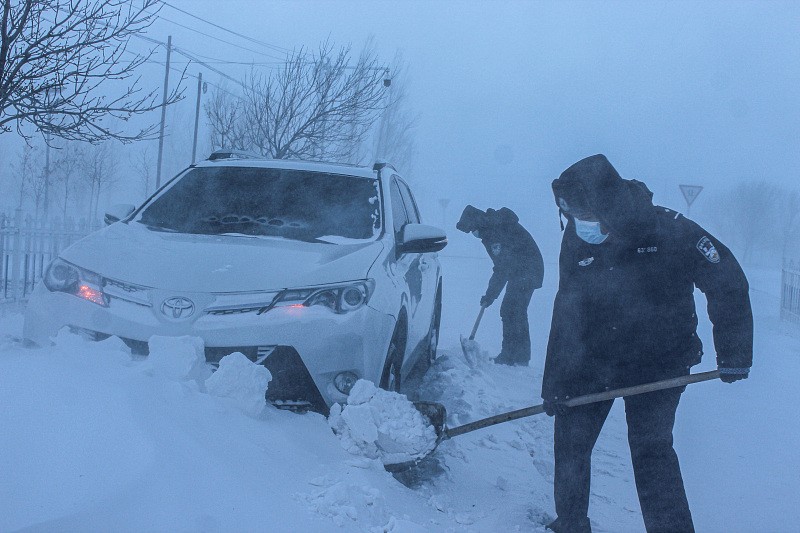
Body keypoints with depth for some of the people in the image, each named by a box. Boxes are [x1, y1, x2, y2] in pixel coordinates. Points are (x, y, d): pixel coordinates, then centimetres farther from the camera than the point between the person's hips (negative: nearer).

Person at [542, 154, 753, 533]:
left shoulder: (669, 230, -18)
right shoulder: (577, 239, -7)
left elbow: (728, 284, -10)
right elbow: (565, 313, -1)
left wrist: (733, 355, -11)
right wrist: (554, 383, -2)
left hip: (659, 363, -4)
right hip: (593, 359, 4)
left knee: (650, 448, -11)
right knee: (570, 438, 6)